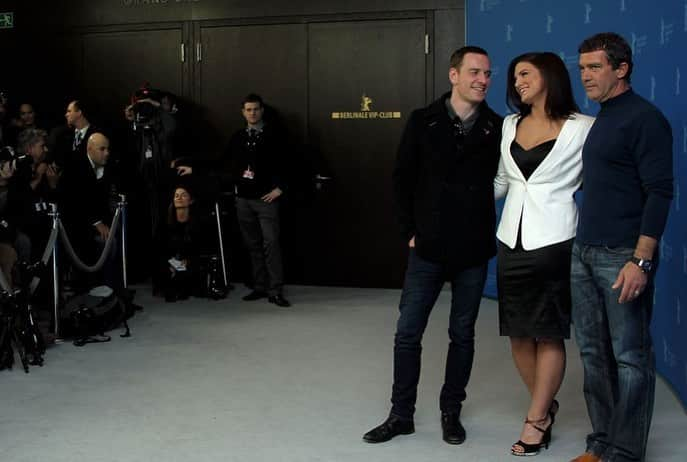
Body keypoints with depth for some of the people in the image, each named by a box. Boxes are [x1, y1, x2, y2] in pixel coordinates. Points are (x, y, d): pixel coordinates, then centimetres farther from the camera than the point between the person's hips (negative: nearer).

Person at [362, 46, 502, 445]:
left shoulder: (498, 128, 0)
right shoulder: (423, 122, 1)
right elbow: (402, 179, 4)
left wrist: (491, 233, 0)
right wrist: (410, 231, 1)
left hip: (473, 251, 0)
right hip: (428, 248, 0)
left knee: (463, 334, 10)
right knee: (408, 333, 3)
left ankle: (451, 411, 25)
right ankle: (401, 414, 17)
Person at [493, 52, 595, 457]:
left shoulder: (583, 128, -4)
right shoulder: (510, 125, 12)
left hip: (553, 240, -5)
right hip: (512, 239, 6)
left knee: (549, 333, 2)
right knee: (519, 333, 8)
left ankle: (536, 421, 11)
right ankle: (546, 406, 26)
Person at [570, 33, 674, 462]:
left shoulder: (644, 119, -8)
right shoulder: (599, 120, 16)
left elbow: (660, 193, -14)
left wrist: (641, 260, -20)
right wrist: (581, 246, 14)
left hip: (622, 257, -8)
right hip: (585, 253, 8)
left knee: (630, 357, 0)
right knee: (594, 354, 12)